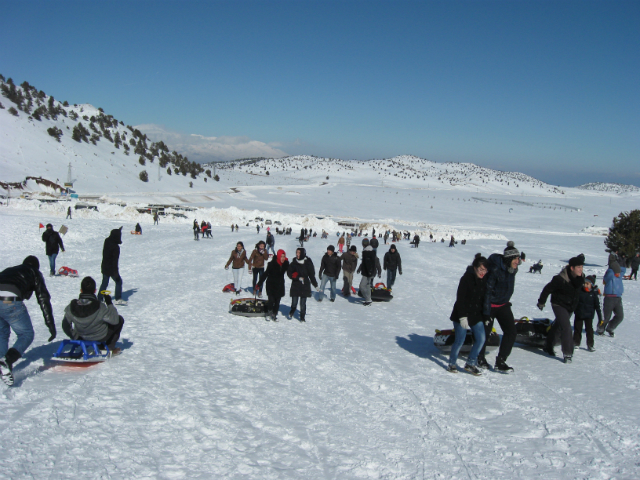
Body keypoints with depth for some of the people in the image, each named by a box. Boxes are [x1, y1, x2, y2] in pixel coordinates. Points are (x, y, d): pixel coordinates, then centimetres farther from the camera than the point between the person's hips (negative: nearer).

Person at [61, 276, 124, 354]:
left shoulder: (71, 307, -20)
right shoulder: (100, 308, -33)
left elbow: (65, 326, -6)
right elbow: (114, 320, -18)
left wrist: (75, 337, 12)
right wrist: (109, 303, -9)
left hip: (82, 338, 5)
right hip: (100, 338, -5)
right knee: (120, 319, 17)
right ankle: (110, 348, 19)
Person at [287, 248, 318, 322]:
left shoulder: (308, 263, -2)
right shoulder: (294, 262, 2)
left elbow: (311, 275, 3)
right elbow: (289, 272, -1)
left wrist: (315, 285, 3)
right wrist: (298, 278, -14)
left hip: (305, 286, -1)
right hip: (295, 285, 1)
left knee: (303, 303, 0)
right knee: (294, 302, 2)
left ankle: (302, 317, 14)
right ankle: (291, 313, 30)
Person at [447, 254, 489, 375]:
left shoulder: (484, 280, 4)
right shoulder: (466, 278, -15)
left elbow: (484, 298, 14)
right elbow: (460, 299, -16)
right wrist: (462, 317, -20)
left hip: (476, 315, 6)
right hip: (462, 315, -6)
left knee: (481, 339, 0)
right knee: (460, 340, -3)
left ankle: (470, 363, 14)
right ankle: (452, 363, 16)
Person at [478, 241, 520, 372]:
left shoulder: (512, 269, -1)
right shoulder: (495, 269, -24)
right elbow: (487, 291, -23)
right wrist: (486, 312, -23)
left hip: (503, 305, 7)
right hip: (489, 305, -6)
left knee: (511, 332, -5)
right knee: (485, 333, 6)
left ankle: (500, 362, 3)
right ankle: (480, 358, 30)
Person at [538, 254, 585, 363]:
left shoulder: (581, 277, -9)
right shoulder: (560, 279, -29)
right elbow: (547, 289, -17)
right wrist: (541, 302, -7)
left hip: (570, 307, 7)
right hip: (559, 305, -7)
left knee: (558, 326, 19)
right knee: (566, 327, -18)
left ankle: (548, 346, 37)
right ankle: (568, 354, -13)